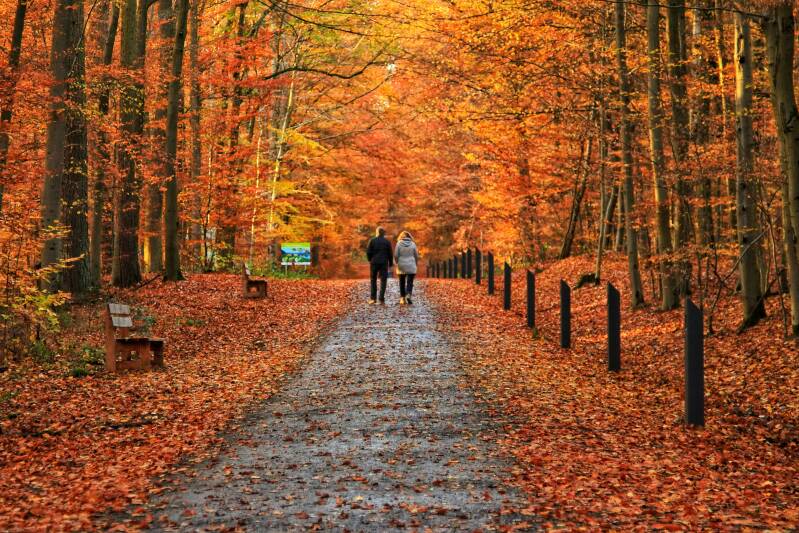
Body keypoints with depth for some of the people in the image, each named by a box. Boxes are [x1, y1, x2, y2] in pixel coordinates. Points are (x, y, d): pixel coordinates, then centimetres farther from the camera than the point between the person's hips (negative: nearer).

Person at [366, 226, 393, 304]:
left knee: (373, 280, 11)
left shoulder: (372, 241, -2)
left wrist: (370, 260, 13)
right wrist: (391, 263, 10)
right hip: (384, 263, 0)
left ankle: (373, 298, 6)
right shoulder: (387, 242, 0)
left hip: (374, 262, 0)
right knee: (383, 280, 3)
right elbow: (390, 254, 1)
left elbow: (368, 252, -4)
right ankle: (382, 299, -4)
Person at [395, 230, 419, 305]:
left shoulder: (399, 243, -4)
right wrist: (416, 264, 17)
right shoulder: (413, 244, -1)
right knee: (410, 282, -1)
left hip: (401, 266, 1)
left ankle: (402, 298, 14)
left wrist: (397, 263, 9)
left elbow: (396, 255, -8)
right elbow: (416, 256, 2)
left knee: (402, 283, 13)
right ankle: (409, 295, -24)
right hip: (411, 266, 0)